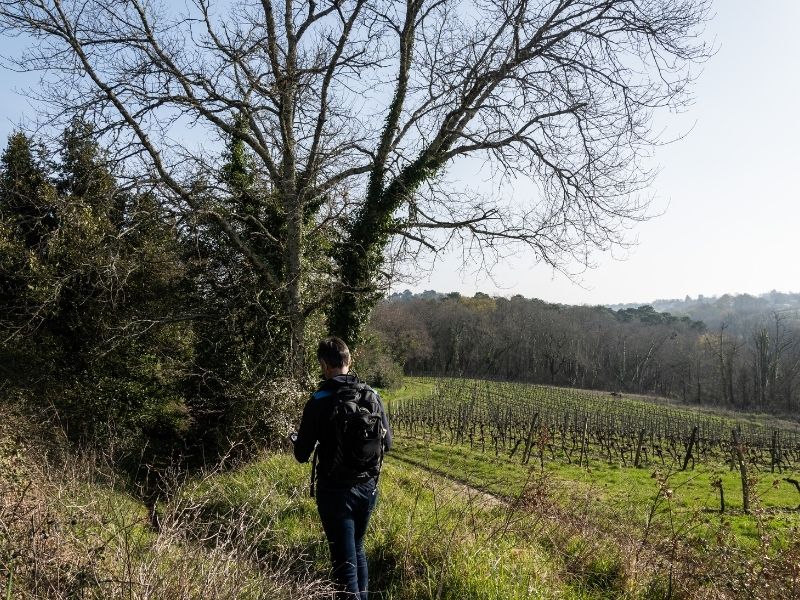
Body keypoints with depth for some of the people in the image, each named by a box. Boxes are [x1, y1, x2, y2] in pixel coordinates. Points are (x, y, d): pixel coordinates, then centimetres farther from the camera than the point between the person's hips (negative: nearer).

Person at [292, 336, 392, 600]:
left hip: (335, 491, -4)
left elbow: (302, 455, -10)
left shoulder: (318, 402, -16)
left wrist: (296, 439, 12)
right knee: (357, 550, 24)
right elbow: (386, 443, 5)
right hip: (367, 487, 5)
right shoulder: (372, 396, -3)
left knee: (344, 560, 7)